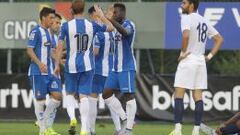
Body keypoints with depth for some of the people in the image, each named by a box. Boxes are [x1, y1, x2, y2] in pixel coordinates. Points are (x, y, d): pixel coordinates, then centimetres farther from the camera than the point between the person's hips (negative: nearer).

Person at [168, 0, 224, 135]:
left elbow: (186, 35, -27)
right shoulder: (204, 21, 15)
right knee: (198, 96, 7)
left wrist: (183, 52, -15)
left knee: (179, 95, -5)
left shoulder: (187, 18, -9)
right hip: (201, 61, 7)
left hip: (188, 59, -7)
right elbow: (219, 39, 18)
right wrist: (210, 56, 13)